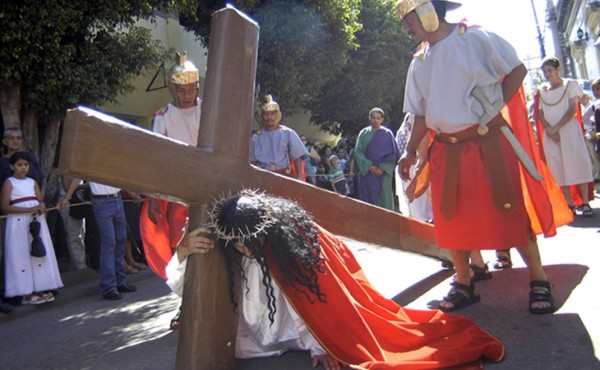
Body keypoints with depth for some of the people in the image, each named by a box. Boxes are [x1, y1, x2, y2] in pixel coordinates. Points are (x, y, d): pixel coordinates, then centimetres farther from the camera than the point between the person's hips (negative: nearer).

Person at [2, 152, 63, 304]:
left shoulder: (33, 182, 13)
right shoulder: (9, 183, -2)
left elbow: (41, 201, 12)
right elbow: (5, 207, -10)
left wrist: (40, 207, -12)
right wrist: (29, 210, -19)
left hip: (37, 221, 5)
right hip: (19, 223, -5)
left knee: (40, 254, 5)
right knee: (22, 256, -3)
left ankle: (40, 289, 12)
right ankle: (26, 293, 3)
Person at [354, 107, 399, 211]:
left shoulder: (387, 134, 3)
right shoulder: (363, 133, 7)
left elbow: (393, 154, 0)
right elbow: (358, 152, 1)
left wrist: (383, 168, -12)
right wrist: (369, 166, -11)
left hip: (383, 173, -1)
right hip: (367, 172, 1)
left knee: (383, 201, -2)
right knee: (368, 200, 1)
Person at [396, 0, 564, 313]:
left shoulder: (475, 38, -3)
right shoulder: (418, 63, 12)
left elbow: (517, 69, 1)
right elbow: (421, 114, 14)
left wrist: (495, 106, -8)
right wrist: (410, 152, 6)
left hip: (488, 143, -4)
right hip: (446, 150, 5)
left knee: (510, 209, -2)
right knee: (453, 217, 5)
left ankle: (539, 281, 11)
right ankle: (463, 284, 19)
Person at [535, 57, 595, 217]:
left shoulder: (570, 85, 4)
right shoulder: (542, 91, 13)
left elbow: (573, 109, -6)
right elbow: (540, 114, 6)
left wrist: (556, 128, -15)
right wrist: (549, 130, -11)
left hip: (569, 130, -3)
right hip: (550, 134, 3)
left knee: (577, 164, -7)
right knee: (559, 169, 0)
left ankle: (585, 204, -5)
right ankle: (570, 205, 3)